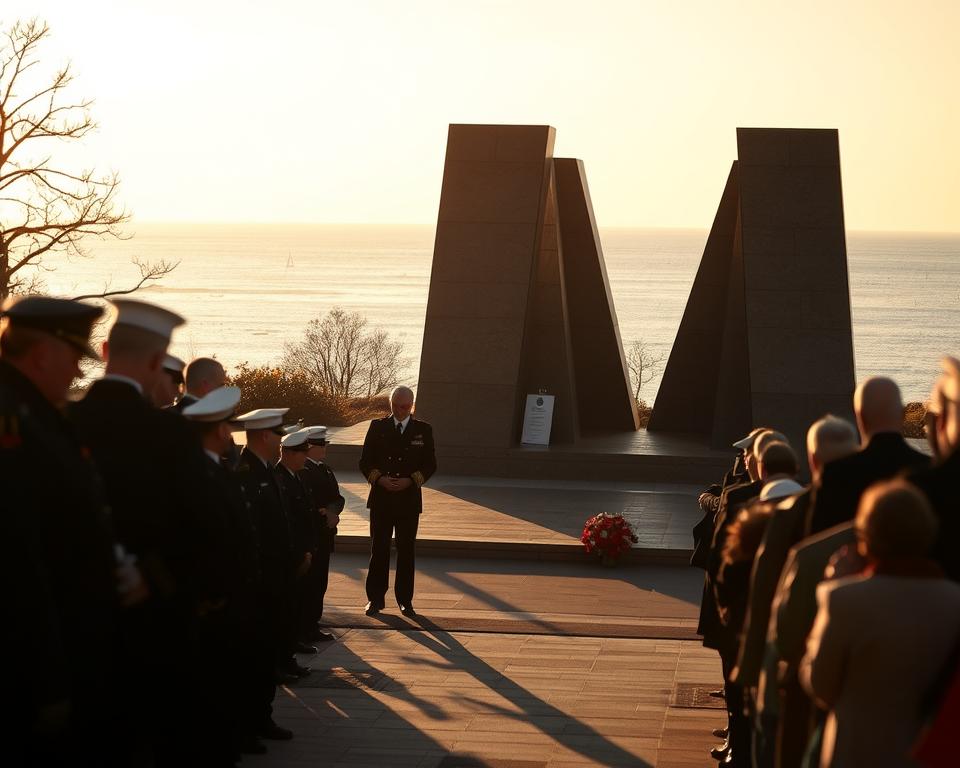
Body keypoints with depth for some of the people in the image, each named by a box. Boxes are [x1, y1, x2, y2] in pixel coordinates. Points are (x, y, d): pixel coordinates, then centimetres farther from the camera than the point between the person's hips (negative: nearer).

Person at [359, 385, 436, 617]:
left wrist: (411, 480, -11)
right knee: (379, 550, 3)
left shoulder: (423, 430, 5)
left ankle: (405, 600, 13)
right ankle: (375, 599, 10)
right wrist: (379, 478, -13)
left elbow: (430, 464, 4)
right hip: (381, 499, 0)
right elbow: (365, 462, 5)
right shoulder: (377, 427, 5)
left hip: (409, 500, 0)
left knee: (406, 551, 5)